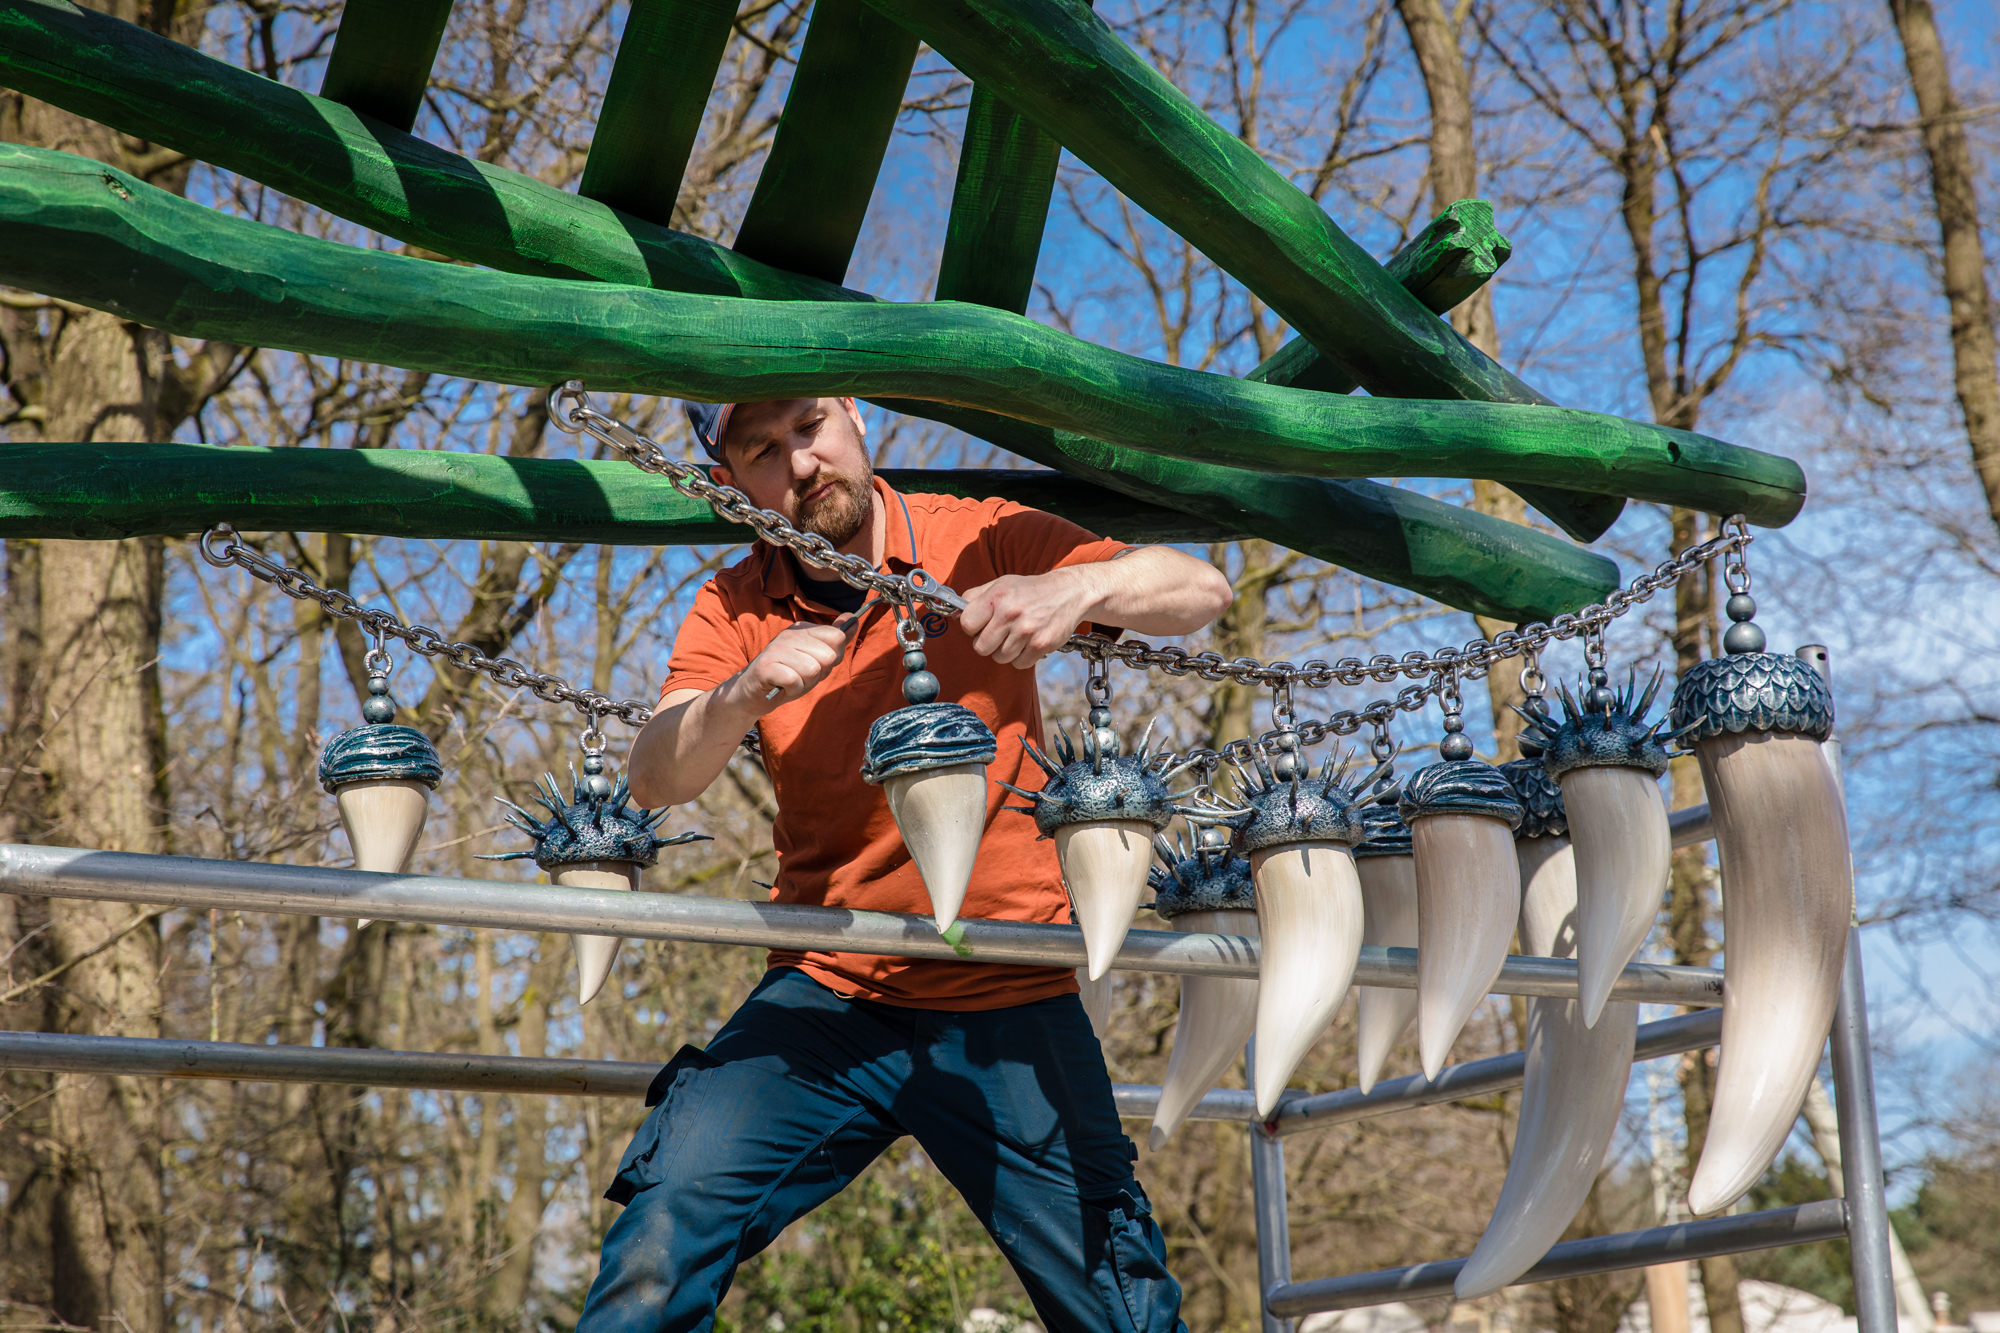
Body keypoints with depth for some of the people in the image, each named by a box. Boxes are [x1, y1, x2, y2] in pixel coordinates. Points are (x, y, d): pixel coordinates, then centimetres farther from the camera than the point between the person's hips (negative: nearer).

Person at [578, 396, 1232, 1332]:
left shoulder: (979, 542, -2)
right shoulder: (735, 611, 3)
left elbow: (1200, 590, -8)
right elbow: (655, 781, -13)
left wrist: (1079, 588, -29)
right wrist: (745, 694, -33)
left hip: (1010, 1008, -1)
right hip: (827, 998, 1)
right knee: (662, 1236, -17)